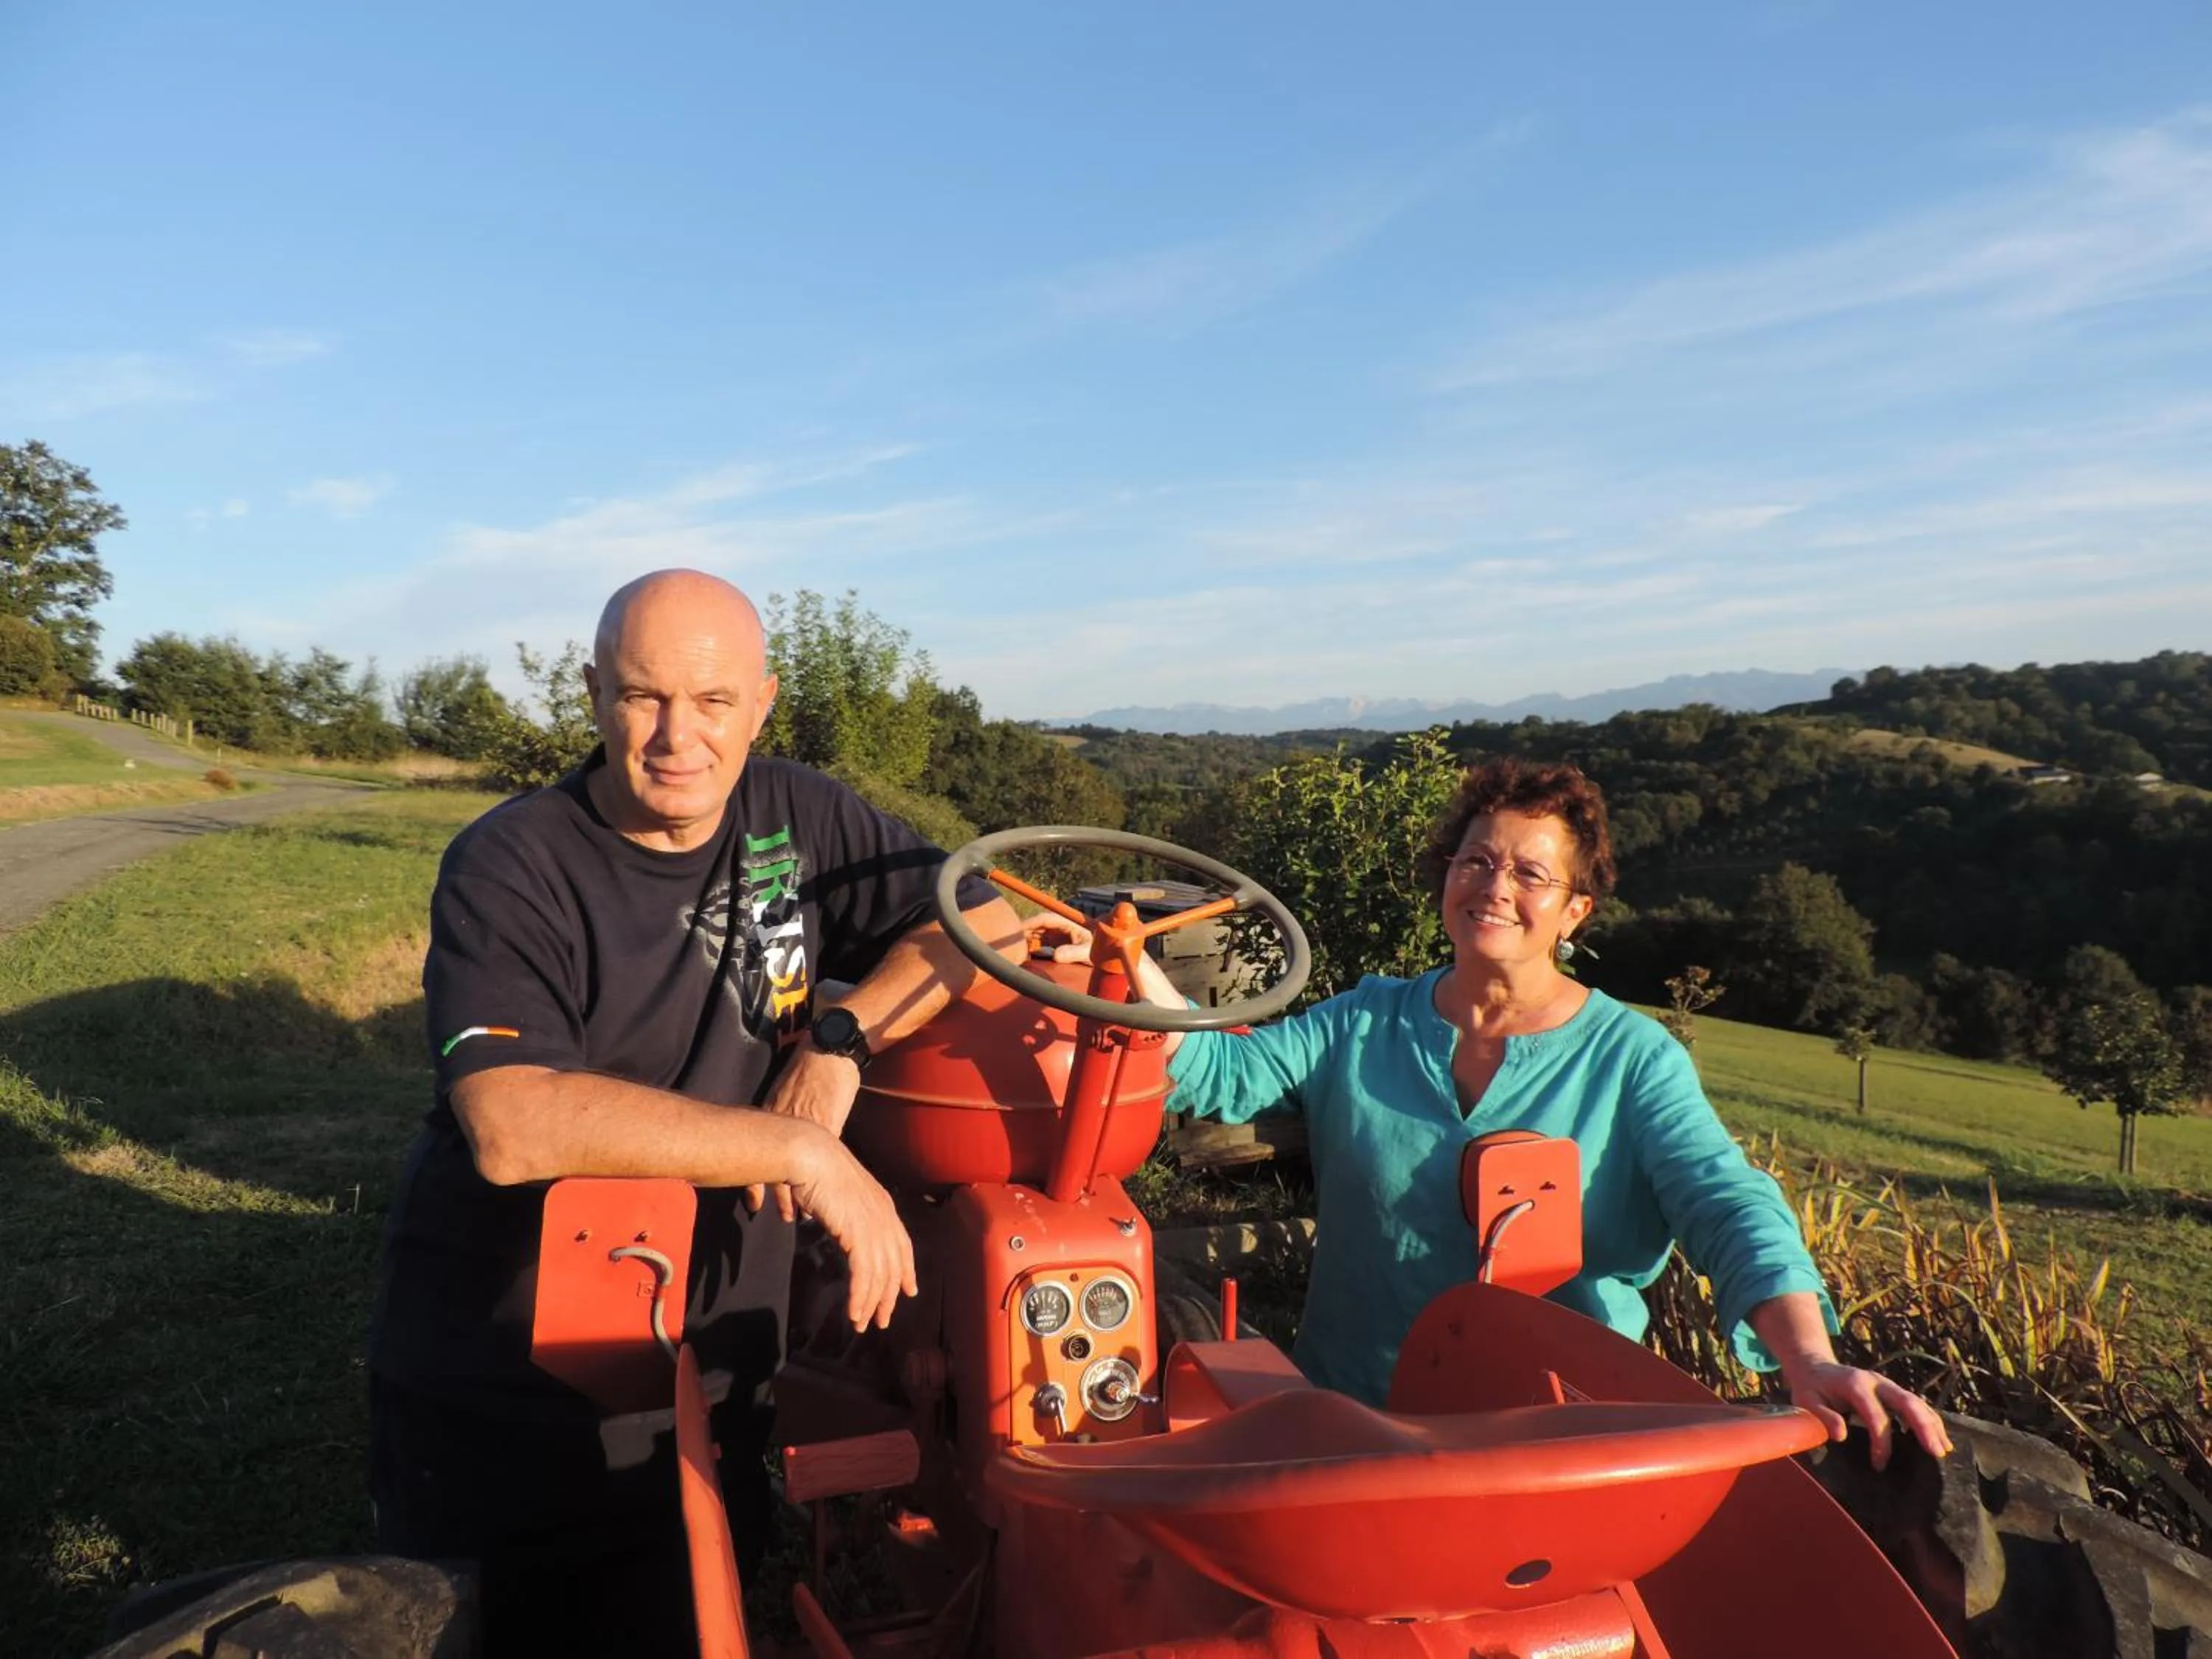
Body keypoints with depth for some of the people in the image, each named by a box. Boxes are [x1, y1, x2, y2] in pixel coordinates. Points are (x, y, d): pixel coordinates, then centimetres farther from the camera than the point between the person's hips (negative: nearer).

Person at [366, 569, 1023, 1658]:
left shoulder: (793, 820, -4)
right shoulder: (509, 869, -18)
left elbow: (984, 919, -1)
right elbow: (511, 1128, -31)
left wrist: (840, 1037, -17)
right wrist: (802, 1149, -32)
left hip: (706, 1377, 4)